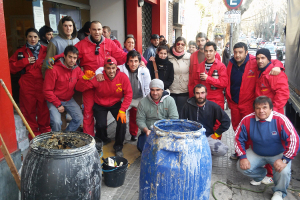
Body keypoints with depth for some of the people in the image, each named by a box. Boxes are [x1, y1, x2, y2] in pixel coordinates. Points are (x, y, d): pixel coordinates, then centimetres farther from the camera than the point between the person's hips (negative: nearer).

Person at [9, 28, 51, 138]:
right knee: (29, 109, 4)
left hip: (42, 85, -1)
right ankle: (33, 132, 18)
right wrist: (25, 61, -5)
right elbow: (11, 67, 6)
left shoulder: (45, 50, 8)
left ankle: (45, 131, 17)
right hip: (27, 86, 1)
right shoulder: (21, 52, 11)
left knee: (44, 108, 1)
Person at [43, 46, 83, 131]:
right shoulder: (54, 70, -18)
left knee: (79, 118, -8)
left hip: (69, 100, 5)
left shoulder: (77, 70, -1)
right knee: (57, 122, -23)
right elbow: (47, 91, -16)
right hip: (54, 100, -5)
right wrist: (58, 105, -16)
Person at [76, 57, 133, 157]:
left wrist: (122, 110, -22)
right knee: (101, 124, -19)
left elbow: (128, 94, -15)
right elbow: (79, 88, -21)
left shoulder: (123, 77, -19)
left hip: (116, 103, 1)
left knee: (122, 121, -21)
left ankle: (118, 147, 5)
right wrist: (85, 78, -42)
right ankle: (102, 139, 22)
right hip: (100, 105, 0)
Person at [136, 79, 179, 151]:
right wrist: (146, 130, -19)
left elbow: (174, 119, -7)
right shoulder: (143, 102, -2)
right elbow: (140, 120, 0)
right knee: (141, 146, -23)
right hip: (149, 131, 1)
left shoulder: (170, 100, -4)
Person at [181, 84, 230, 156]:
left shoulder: (213, 106, -1)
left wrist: (216, 134, 1)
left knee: (222, 150, -27)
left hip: (208, 137, 1)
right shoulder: (188, 105, -1)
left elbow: (226, 121, 3)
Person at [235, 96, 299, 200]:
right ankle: (260, 174, 22)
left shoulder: (280, 119, -24)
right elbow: (239, 139, -5)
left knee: (284, 171, -30)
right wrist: (242, 157, -13)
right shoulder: (247, 120, -15)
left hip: (279, 154, -3)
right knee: (241, 166, -14)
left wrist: (284, 160, -28)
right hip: (256, 153, 3)